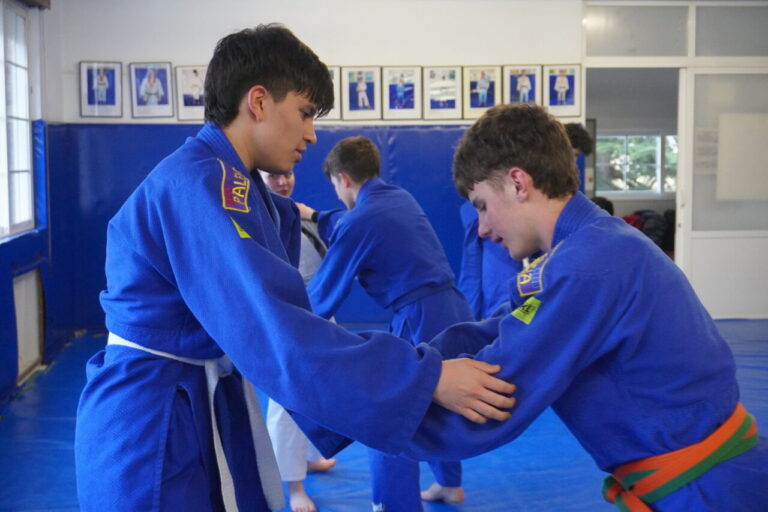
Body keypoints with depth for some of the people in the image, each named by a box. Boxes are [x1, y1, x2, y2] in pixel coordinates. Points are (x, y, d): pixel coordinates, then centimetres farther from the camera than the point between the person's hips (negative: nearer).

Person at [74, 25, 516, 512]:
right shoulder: (197, 186, -22)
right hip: (153, 429, -9)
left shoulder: (239, 189, 10)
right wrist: (425, 378, -30)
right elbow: (276, 330, -31)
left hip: (207, 413, 9)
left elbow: (281, 318, 8)